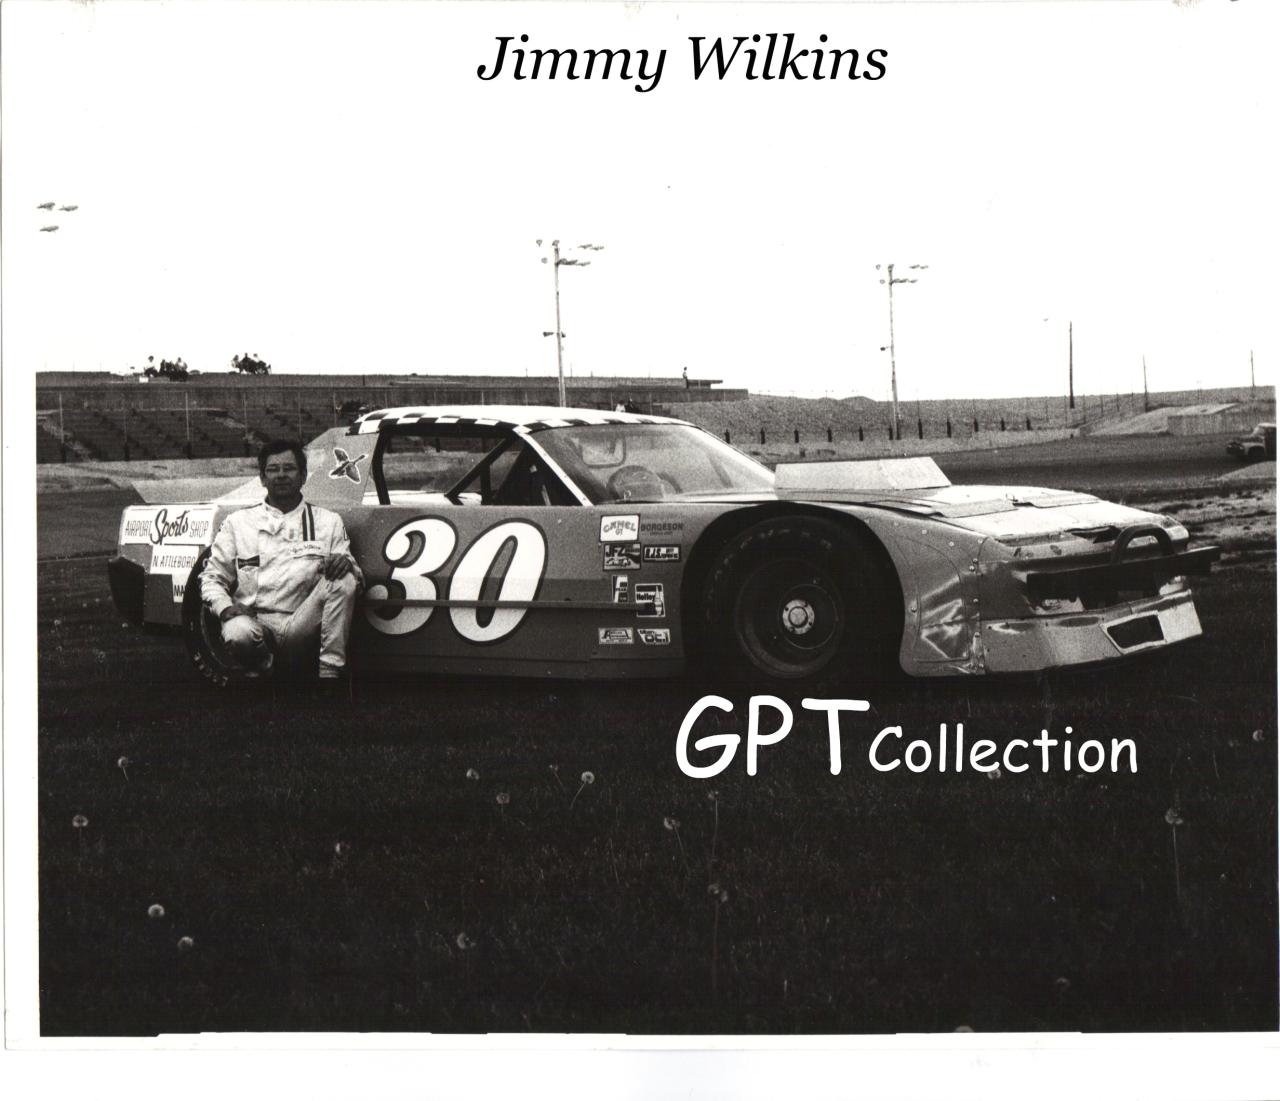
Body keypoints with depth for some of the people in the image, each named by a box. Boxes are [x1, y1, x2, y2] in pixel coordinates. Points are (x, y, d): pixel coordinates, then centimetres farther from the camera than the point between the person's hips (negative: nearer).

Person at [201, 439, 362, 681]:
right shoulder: (239, 522, 15)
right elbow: (212, 576, 16)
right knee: (239, 635, -37)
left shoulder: (328, 522, 16)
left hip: (300, 625, 1)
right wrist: (225, 607, -6)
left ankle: (330, 670, -21)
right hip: (253, 619, -1)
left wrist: (346, 564, -14)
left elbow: (355, 577, 11)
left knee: (343, 578, -25)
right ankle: (261, 666, -2)